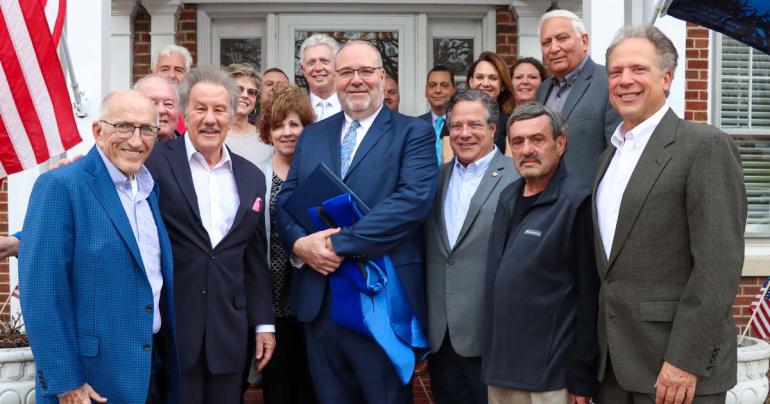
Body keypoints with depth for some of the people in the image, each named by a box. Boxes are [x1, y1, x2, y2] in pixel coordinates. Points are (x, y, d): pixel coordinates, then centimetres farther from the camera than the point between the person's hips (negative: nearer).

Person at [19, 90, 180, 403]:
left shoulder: (149, 187, 8)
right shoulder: (60, 186, -14)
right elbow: (42, 293, -18)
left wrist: (168, 362, 9)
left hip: (153, 369, 7)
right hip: (90, 379, -7)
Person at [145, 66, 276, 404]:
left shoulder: (251, 176, 10)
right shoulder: (155, 162, -4)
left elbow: (256, 258, 12)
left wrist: (263, 322, 11)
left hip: (229, 330, 4)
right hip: (170, 326, -4)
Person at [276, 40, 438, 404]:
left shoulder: (413, 132, -2)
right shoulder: (312, 135, 14)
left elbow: (413, 199, -17)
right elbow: (286, 198, 11)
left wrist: (340, 243, -19)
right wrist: (300, 242, -12)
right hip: (318, 297, 5)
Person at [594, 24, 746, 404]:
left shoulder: (707, 145, -9)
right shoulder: (609, 154, 13)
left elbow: (719, 262, -16)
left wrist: (685, 360, -19)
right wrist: (602, 353, 11)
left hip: (678, 363, -7)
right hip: (614, 362, 7)